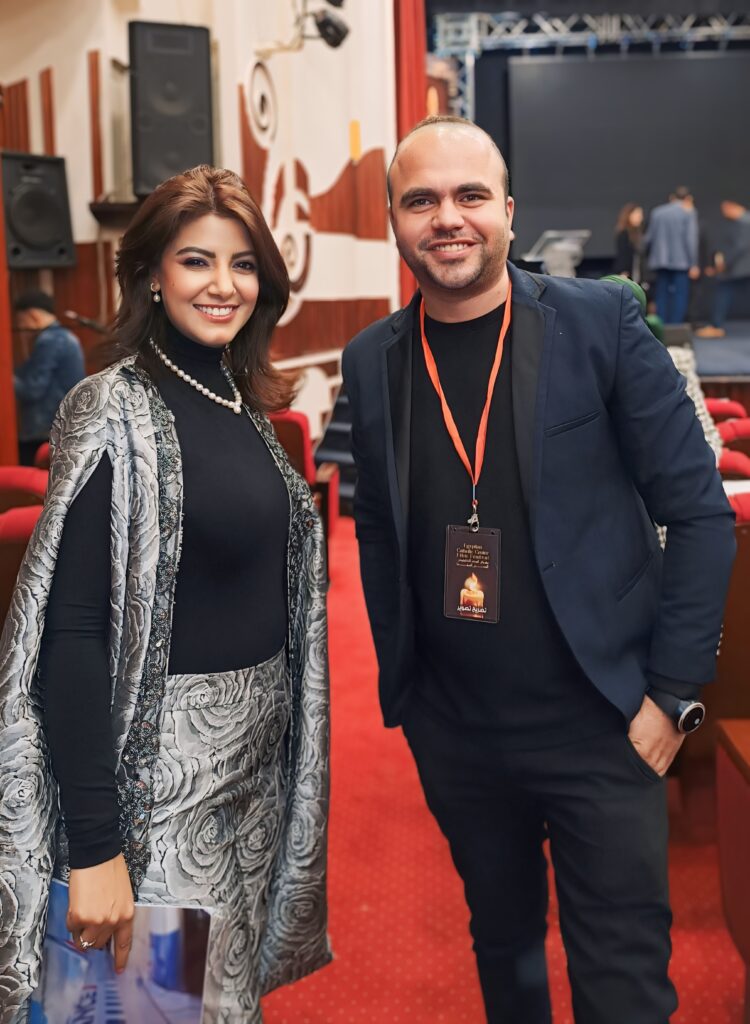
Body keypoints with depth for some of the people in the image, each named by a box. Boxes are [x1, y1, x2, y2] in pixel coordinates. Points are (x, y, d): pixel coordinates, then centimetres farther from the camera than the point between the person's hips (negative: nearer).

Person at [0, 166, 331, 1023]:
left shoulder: (245, 406, 6)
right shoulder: (116, 415, -16)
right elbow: (72, 635, -20)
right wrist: (95, 847, -23)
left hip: (259, 751, 7)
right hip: (163, 764, -7)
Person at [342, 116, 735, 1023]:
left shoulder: (601, 322, -9)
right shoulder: (371, 361, 1)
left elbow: (699, 511, -7)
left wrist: (673, 691, -10)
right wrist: (399, 686, 8)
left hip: (597, 723, -3)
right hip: (453, 735, 3)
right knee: (502, 948, 22)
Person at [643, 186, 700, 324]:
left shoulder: (656, 212, 11)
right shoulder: (689, 212, -1)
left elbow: (648, 238, 11)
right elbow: (691, 239, -8)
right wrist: (694, 265, -8)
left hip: (660, 260, 4)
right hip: (681, 261, -4)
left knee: (661, 296, 7)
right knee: (680, 295, -2)